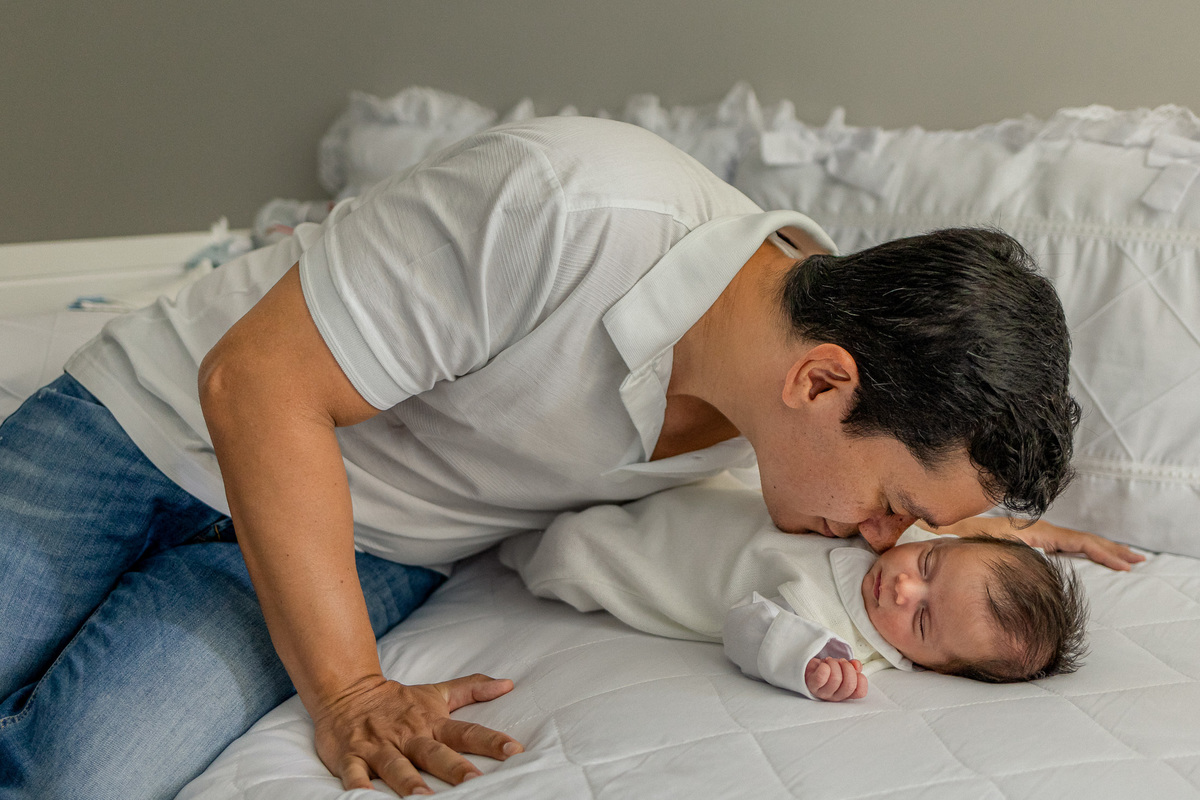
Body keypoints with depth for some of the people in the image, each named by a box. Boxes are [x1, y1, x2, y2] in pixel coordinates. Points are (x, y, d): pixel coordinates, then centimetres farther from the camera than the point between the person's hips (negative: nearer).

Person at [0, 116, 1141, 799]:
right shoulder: (567, 205, -36)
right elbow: (258, 383, -27)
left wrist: (984, 525, -6)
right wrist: (350, 691, -27)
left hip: (374, 543, 3)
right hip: (172, 416, -3)